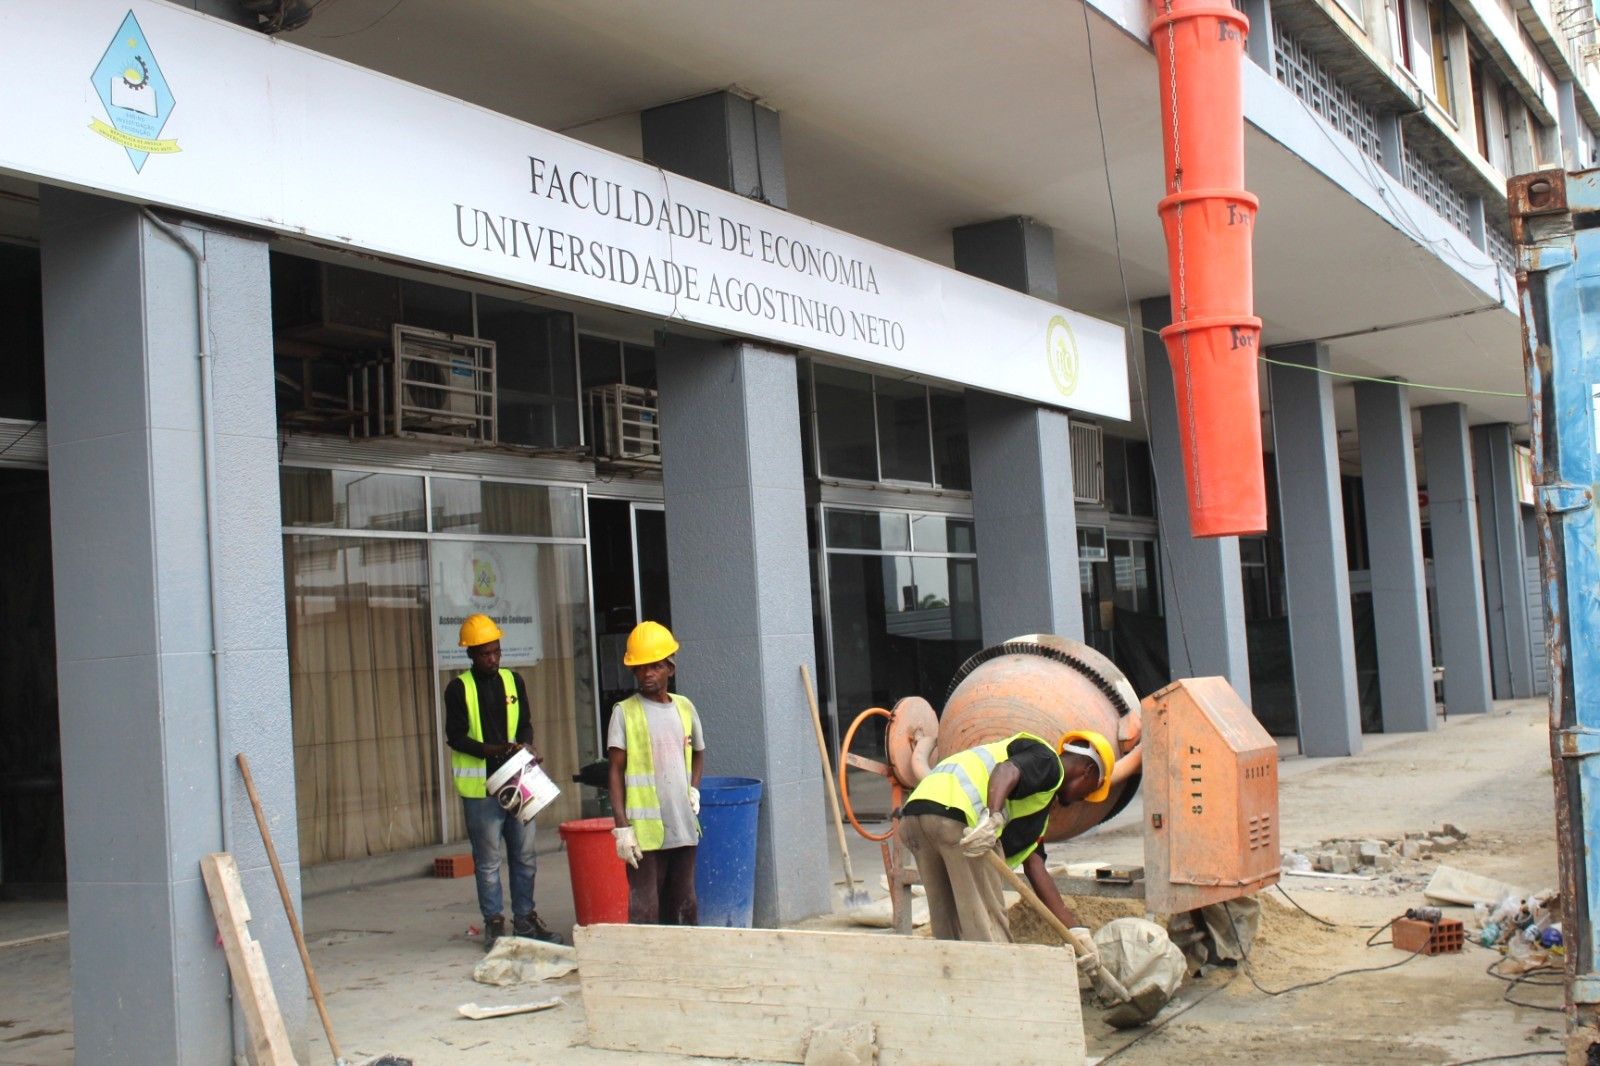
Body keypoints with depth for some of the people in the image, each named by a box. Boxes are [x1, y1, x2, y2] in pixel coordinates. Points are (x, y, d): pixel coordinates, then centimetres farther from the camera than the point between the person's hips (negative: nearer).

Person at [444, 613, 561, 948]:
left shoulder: (513, 681, 9)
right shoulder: (459, 688, -5)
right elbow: (455, 737, -7)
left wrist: (527, 747, -7)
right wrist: (492, 750, -19)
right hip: (480, 785, -4)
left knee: (524, 854, 9)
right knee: (488, 860, 2)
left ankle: (525, 918, 21)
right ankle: (493, 923, 12)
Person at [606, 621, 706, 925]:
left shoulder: (684, 707, 10)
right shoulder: (625, 712, -3)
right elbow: (616, 772, -5)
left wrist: (694, 789, 9)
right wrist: (621, 826, -11)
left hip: (683, 825, 5)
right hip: (645, 829, -4)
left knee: (684, 905, 13)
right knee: (645, 910, -3)